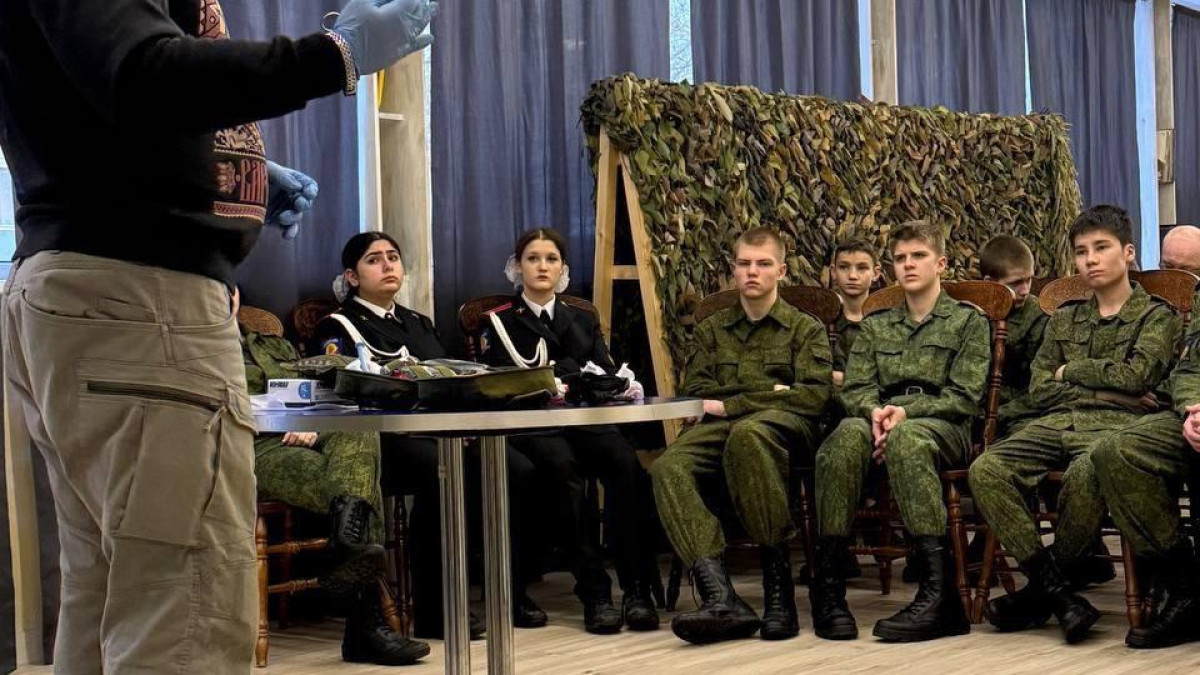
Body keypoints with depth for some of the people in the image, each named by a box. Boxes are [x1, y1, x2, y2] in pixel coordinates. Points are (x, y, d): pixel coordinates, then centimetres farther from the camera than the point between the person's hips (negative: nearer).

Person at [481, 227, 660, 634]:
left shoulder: (582, 320, 26)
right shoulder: (499, 322, 16)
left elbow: (606, 374, 14)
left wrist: (558, 374, -6)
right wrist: (573, 374, -3)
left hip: (585, 418, 3)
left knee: (625, 461, -33)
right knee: (561, 466, -38)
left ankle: (637, 587, -35)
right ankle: (594, 592, -37)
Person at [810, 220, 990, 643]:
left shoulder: (968, 320, 14)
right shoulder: (875, 326, 26)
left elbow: (965, 398, 1)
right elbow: (854, 389, 13)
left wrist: (906, 410, -14)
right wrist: (875, 410, -12)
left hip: (944, 426, -3)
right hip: (884, 419, 3)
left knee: (905, 436, -41)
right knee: (850, 432, -36)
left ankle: (938, 589, -46)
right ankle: (827, 581, -38)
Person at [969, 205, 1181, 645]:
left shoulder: (1156, 315, 13)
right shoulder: (1064, 319, 26)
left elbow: (1136, 375, -5)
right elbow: (1040, 390, 14)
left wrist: (1072, 370, 6)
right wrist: (1107, 391, 1)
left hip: (1116, 425, -4)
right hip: (1056, 423, 5)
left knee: (1085, 472, -41)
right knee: (986, 470, -27)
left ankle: (1040, 590, -19)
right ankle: (1056, 590, -24)